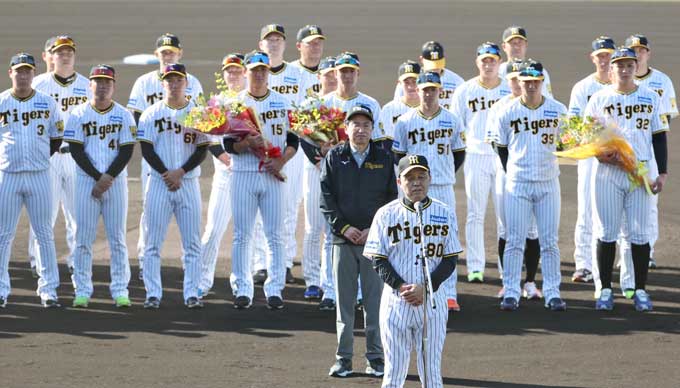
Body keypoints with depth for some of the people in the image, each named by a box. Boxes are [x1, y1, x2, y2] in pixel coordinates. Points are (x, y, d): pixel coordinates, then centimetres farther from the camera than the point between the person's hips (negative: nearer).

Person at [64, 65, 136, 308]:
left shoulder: (124, 115, 5)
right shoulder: (78, 114, 3)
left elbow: (127, 151, 0)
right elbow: (76, 151, -3)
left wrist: (108, 177, -12)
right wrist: (98, 177, -11)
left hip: (116, 180, 1)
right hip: (86, 179, -1)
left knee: (117, 237, 1)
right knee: (84, 237, -2)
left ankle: (120, 291, 4)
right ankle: (82, 291, 1)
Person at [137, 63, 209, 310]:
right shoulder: (151, 114, 4)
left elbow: (202, 150, 2)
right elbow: (147, 150, -1)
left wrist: (180, 172, -10)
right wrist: (166, 174, -12)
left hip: (189, 182, 1)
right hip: (159, 183, -1)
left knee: (192, 242, 0)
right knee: (153, 241, -2)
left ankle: (191, 293, 3)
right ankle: (153, 293, 2)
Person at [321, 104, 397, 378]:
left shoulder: (384, 158, 6)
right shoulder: (335, 157, 5)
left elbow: (391, 198, 5)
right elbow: (326, 197, 3)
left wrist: (374, 230, -7)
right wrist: (344, 227, -8)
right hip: (343, 239, 0)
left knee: (375, 299, 1)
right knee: (344, 300, 3)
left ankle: (375, 358, 7)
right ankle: (343, 358, 8)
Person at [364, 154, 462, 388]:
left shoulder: (445, 214, 3)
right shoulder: (387, 214, -1)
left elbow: (451, 261, 1)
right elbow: (379, 261, -2)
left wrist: (425, 288, -13)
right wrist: (401, 288, -16)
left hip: (432, 301, 1)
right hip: (396, 301, -1)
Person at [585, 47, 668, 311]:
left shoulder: (650, 98, 6)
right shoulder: (599, 99, 4)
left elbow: (659, 138, 8)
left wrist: (662, 173, 2)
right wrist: (599, 153, -13)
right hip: (607, 172, 0)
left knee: (639, 233, 2)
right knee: (606, 232, 0)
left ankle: (640, 290, 9)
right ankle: (605, 289, 8)